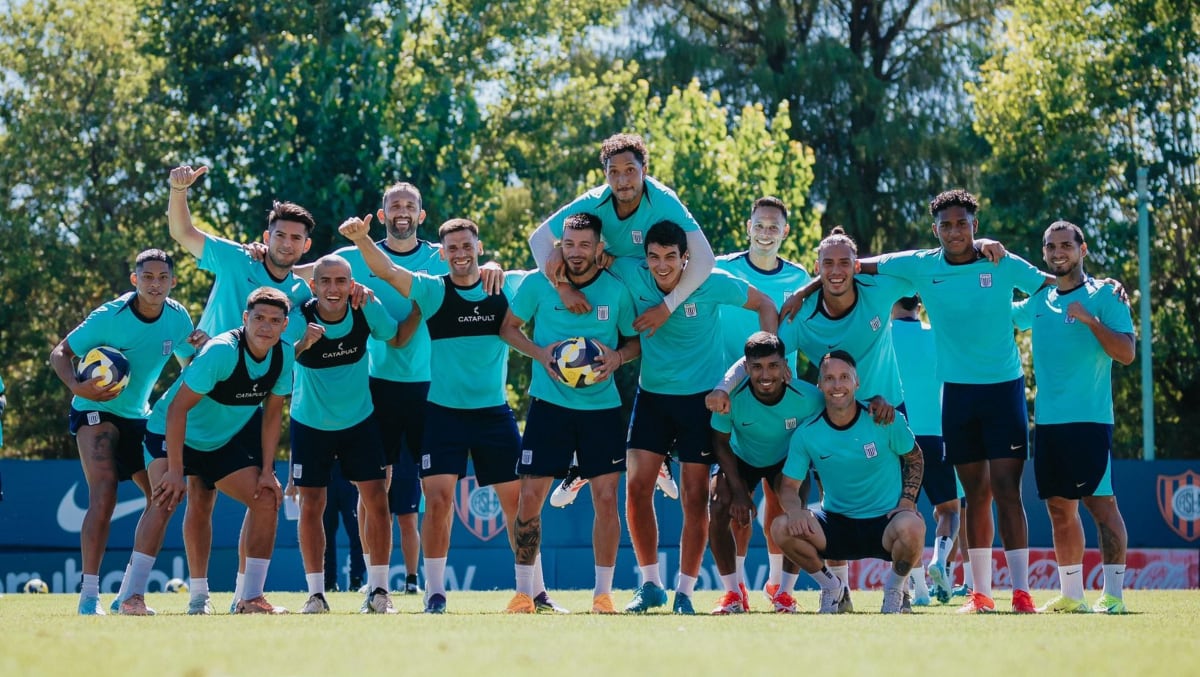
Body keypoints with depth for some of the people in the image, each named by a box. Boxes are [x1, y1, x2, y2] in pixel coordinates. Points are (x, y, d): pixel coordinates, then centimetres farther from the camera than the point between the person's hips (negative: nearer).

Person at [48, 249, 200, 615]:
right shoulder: (109, 317, -20)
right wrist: (77, 386, -32)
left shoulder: (178, 318, -5)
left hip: (138, 417, 7)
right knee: (104, 493, -25)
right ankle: (89, 595, -28)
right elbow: (59, 354, -12)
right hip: (95, 410, -7)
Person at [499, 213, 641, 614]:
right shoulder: (538, 284, -3)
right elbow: (508, 327, 6)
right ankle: (523, 591, 7)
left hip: (602, 406, 1)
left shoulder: (617, 291, -1)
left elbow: (635, 339, 10)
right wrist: (539, 353, -11)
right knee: (530, 497, -4)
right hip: (549, 403, -1)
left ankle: (603, 592, 8)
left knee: (606, 498, -3)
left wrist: (617, 357, -12)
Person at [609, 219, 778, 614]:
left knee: (695, 498, -2)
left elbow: (764, 305, -2)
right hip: (652, 394, 2)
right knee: (636, 487, -7)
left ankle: (684, 592, 9)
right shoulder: (632, 276, -10)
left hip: (701, 396, -2)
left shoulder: (712, 284, -15)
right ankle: (650, 585, 7)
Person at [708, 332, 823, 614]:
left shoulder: (808, 398, -31)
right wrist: (738, 491, -21)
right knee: (719, 511, -22)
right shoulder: (732, 398, -31)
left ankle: (785, 591, -2)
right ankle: (733, 592, -6)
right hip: (741, 459, 0)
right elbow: (721, 443, -15)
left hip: (787, 461, 0)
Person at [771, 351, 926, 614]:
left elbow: (914, 459, 6)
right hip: (836, 524, 2)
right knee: (781, 528, -24)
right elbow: (789, 485, -1)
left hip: (886, 521, -2)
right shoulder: (807, 434, -5)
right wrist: (795, 509, -24)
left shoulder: (884, 420, -8)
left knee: (911, 528, -37)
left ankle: (895, 588, -2)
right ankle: (831, 587, 5)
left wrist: (907, 502, -8)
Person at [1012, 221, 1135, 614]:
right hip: (1047, 421, 6)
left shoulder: (1104, 297, -1)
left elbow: (1126, 353, -10)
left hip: (1089, 420, -6)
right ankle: (1071, 595, 13)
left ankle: (1113, 594, -7)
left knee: (1101, 502, -8)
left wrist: (1089, 319, -19)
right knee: (1060, 508, 8)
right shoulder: (1039, 301, 15)